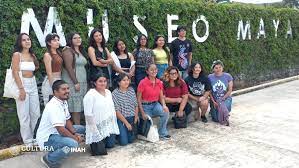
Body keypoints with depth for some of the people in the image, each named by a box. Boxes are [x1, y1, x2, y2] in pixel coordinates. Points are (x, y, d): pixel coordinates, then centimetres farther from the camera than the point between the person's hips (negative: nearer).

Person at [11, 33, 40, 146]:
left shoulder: (32, 55, 11)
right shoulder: (17, 54, -6)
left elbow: (37, 67, 26)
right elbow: (15, 73, -13)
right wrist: (21, 89, -19)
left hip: (33, 85, 6)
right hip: (22, 85, -6)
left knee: (36, 113, 9)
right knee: (24, 115, 0)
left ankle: (30, 136, 25)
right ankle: (28, 140, 12)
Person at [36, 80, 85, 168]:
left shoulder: (64, 102, 3)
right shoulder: (53, 106, -27)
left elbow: (67, 120, 8)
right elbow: (61, 130, -29)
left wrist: (75, 134, -7)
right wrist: (75, 138, -17)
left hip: (56, 133, 10)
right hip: (47, 138, -10)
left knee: (81, 129, 12)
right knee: (73, 144, -31)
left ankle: (57, 149, 12)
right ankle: (49, 159, -5)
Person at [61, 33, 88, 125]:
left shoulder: (80, 51, 19)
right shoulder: (68, 51, -7)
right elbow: (69, 67, -15)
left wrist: (84, 82, 14)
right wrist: (75, 82, -17)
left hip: (82, 82, 8)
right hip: (72, 82, -8)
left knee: (79, 106, 7)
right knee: (75, 107, -6)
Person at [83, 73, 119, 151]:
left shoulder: (108, 92, 8)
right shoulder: (90, 95, -15)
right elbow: (88, 114, -17)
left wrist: (114, 123, 9)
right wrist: (94, 129, -16)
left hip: (110, 125, 6)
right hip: (97, 127, -6)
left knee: (110, 145, 4)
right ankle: (91, 142, 26)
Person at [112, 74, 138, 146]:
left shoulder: (131, 90, 1)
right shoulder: (115, 93, -14)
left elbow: (136, 105, 6)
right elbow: (117, 111, -14)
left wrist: (136, 117, -3)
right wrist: (126, 123, -14)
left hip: (132, 118, 5)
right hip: (121, 119, -4)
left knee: (131, 140, 6)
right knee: (124, 142, -7)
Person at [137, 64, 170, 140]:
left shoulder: (159, 82, -1)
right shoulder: (143, 83, -16)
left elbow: (161, 97, 6)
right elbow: (138, 99, -11)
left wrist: (164, 105, -14)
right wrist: (142, 113, -14)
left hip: (155, 104, 4)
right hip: (145, 106, -3)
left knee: (166, 112, -24)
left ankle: (162, 133, -7)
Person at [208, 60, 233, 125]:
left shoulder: (228, 76, -2)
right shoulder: (210, 77, -2)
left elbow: (230, 90, -2)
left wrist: (222, 99, -13)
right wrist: (214, 102, -12)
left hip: (226, 98, 1)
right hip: (214, 100, 0)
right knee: (216, 119, -12)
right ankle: (212, 110, 25)